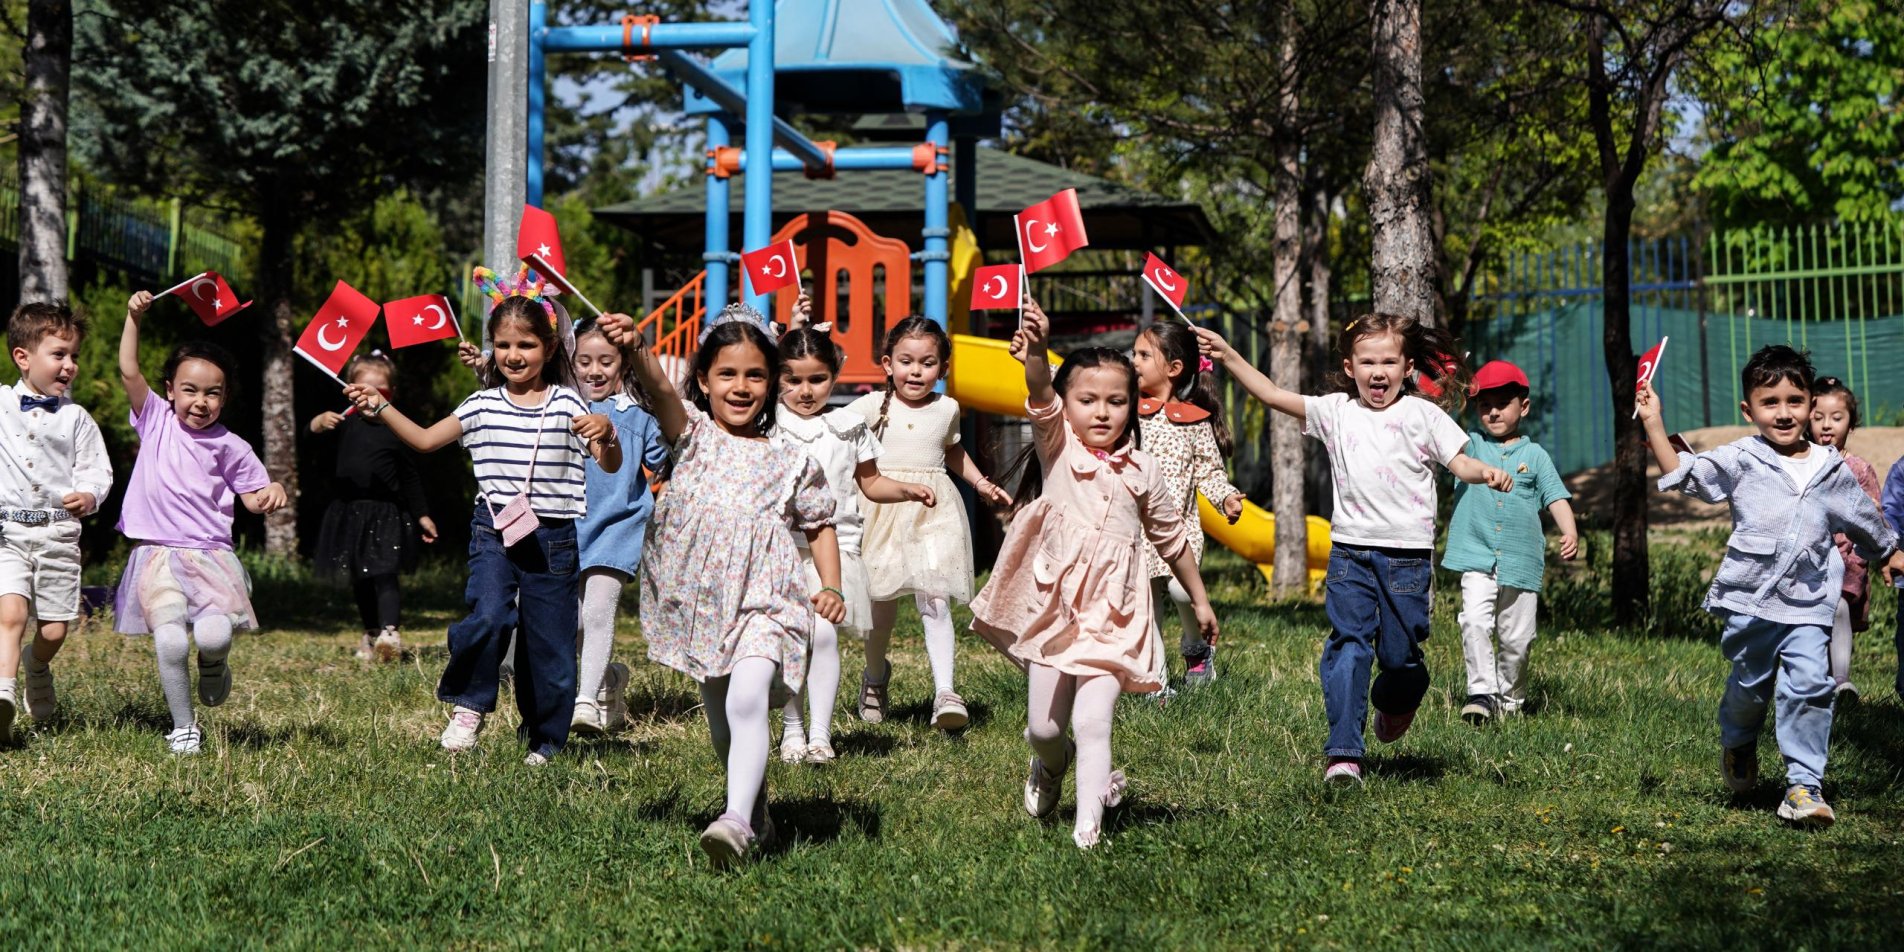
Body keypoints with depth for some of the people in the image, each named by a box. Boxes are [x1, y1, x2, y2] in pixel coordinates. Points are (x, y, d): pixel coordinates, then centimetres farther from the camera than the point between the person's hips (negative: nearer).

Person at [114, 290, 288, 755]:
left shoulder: (230, 447, 7)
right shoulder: (156, 420, 7)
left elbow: (253, 499, 12)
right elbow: (129, 370, -1)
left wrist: (273, 492, -10)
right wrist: (134, 316, -9)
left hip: (210, 554, 0)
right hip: (156, 554, 0)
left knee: (214, 634, -23)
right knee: (170, 642, -18)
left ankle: (215, 662, 15)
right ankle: (183, 727, 3)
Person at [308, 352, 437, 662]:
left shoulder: (397, 430, 0)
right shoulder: (346, 422, 4)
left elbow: (410, 479, 6)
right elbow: (314, 428, -15)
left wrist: (423, 516, 5)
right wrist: (321, 422, -39)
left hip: (386, 514, -4)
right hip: (350, 512, 4)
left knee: (385, 575, -14)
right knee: (360, 581, 13)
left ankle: (391, 632, -23)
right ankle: (371, 634, 24)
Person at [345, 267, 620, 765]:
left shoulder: (566, 405, 0)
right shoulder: (482, 405, 7)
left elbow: (610, 466, -4)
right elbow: (425, 440, 16)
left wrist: (606, 433, -25)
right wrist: (380, 408, 6)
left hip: (552, 537, -1)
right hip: (494, 532, 1)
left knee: (550, 642, 4)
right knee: (488, 615, -24)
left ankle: (544, 740, 24)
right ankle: (468, 707, -1)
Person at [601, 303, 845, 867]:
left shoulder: (790, 462, 7)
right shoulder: (694, 436, 4)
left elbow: (820, 524, 18)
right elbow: (660, 390, -16)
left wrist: (831, 588, 1)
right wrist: (637, 349, -37)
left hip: (764, 603, -2)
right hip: (703, 605, 2)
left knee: (747, 700, -26)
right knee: (722, 733, 13)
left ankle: (738, 821, -34)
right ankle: (757, 814, 34)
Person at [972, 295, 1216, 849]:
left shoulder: (1142, 470, 5)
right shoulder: (1058, 448, -2)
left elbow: (1172, 537, 18)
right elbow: (1041, 399, -24)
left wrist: (1199, 600, 23)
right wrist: (1035, 356, -45)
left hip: (1113, 614, 0)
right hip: (1054, 605, 0)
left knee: (1092, 722, -12)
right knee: (1043, 726, 7)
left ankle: (1088, 828, -7)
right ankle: (1051, 763, 41)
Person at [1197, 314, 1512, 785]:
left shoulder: (1423, 415, 2)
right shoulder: (1336, 411, 7)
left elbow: (1459, 462, 0)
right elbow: (1274, 395, 4)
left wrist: (1485, 471, -22)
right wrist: (1228, 356, -3)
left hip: (1407, 555, -1)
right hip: (1350, 551, 1)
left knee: (1400, 654, 4)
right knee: (1348, 645, -8)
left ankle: (1394, 702, 40)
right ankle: (1343, 754, -9)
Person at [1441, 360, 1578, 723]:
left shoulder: (1534, 455, 7)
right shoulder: (1470, 446, 8)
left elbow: (1556, 497, 4)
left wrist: (1569, 531, -13)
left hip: (1522, 560, 1)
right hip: (1477, 557, -1)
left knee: (1516, 638, 6)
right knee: (1475, 622, -21)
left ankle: (1510, 699, 23)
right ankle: (1481, 693, -17)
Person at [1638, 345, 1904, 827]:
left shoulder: (1831, 469, 7)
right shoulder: (1742, 460, -1)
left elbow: (1862, 517, 24)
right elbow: (1683, 474, -7)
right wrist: (1654, 424, -15)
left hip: (1807, 606, 1)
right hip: (1749, 601, -1)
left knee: (1810, 685, -13)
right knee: (1749, 686, 12)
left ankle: (1804, 783, -7)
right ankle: (1737, 746, 43)